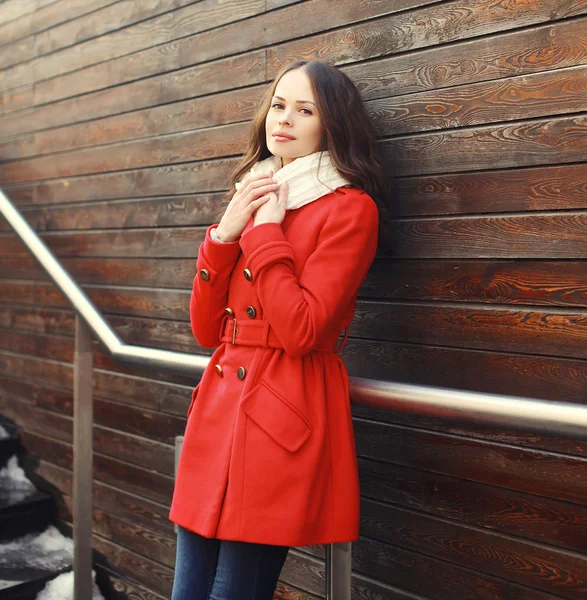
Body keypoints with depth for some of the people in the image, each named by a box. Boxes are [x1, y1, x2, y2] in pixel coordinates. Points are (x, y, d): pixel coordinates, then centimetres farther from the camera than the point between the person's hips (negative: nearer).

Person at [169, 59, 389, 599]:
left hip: (285, 419, -7)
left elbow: (301, 331, -19)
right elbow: (207, 330, 9)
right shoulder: (254, 199, 15)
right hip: (219, 407, 7)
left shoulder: (350, 208, -6)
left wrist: (264, 230, -11)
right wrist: (225, 232, -2)